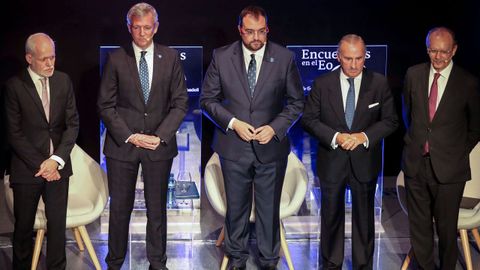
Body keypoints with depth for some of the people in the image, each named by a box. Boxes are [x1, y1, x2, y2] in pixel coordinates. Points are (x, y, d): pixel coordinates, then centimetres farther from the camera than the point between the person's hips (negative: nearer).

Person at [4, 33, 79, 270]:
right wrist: (40, 165, -12)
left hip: (58, 166, 3)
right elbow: (14, 134, -8)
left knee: (58, 223, 6)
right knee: (23, 226, 10)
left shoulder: (63, 81, 3)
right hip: (27, 168, -2)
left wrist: (57, 159, -9)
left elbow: (72, 124, 2)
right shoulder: (15, 86, -8)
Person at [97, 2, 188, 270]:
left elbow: (180, 103, 1)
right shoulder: (116, 59, -2)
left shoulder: (171, 58, 1)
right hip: (122, 144, -1)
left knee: (157, 208, 10)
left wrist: (160, 136, -10)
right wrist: (130, 136, -12)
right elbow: (106, 105, -2)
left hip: (160, 144, 1)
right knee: (120, 208, 6)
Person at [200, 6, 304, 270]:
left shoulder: (284, 58, -5)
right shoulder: (221, 57, -4)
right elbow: (208, 99, 0)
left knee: (269, 208, 10)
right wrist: (233, 123, -14)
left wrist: (275, 127, -13)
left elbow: (296, 102, 2)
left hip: (271, 147, 0)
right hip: (234, 146, 1)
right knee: (236, 207, 15)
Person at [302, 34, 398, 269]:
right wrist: (335, 137, -19)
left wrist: (365, 136, -18)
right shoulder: (322, 84, -5)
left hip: (365, 161, 0)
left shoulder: (379, 83, -5)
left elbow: (390, 120, -2)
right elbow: (309, 119, -4)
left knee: (364, 217, 12)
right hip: (331, 161, 0)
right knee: (331, 215, 14)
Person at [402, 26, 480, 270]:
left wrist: (460, 152, 4)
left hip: (448, 167, -3)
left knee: (446, 227, 8)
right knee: (419, 226, 14)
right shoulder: (414, 74, 1)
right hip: (415, 161, 3)